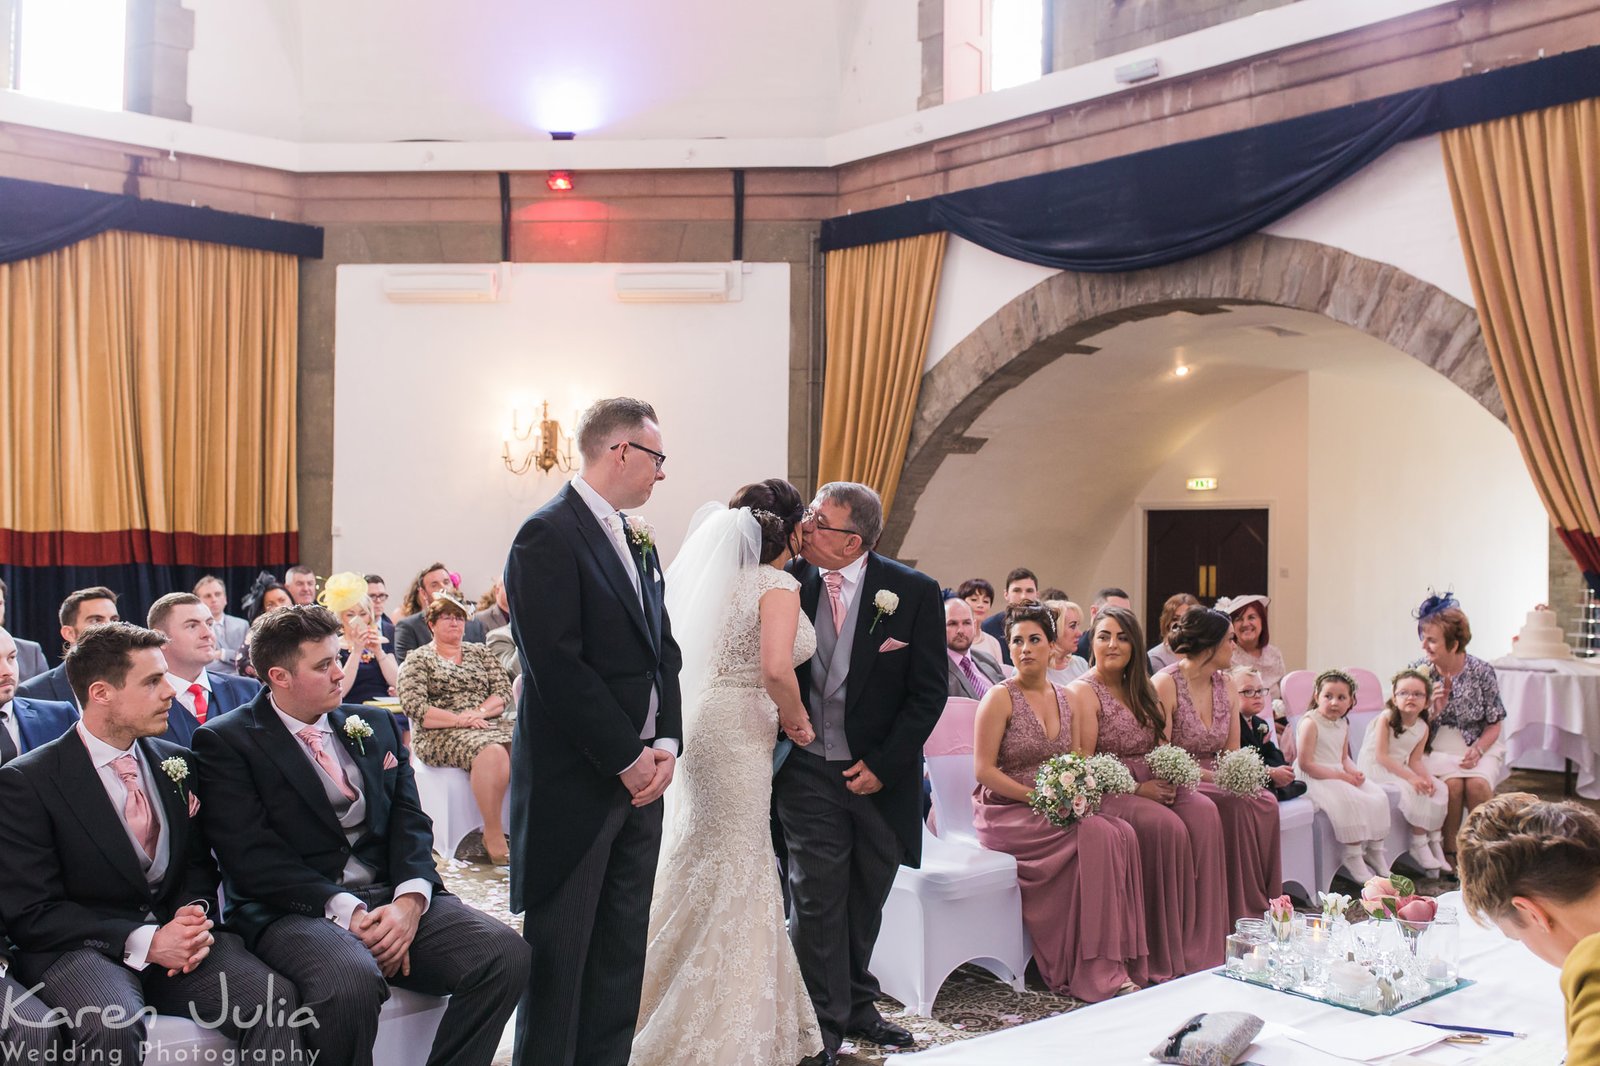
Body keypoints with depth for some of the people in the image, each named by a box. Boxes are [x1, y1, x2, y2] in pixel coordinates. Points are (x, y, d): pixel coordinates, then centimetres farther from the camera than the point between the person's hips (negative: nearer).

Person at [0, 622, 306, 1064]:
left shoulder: (179, 763, 10)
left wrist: (195, 914, -6)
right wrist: (143, 942, -19)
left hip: (172, 934, 4)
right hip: (81, 948, -4)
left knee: (275, 996, -25)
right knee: (113, 1027, -37)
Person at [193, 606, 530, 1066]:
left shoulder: (374, 725, 17)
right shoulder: (225, 742, 1)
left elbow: (409, 820, 9)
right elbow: (251, 856, -9)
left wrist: (410, 899, -11)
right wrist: (344, 910, -18)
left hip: (395, 900, 5)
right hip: (295, 909, -5)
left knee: (505, 953, -21)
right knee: (351, 983, -38)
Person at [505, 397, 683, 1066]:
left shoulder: (638, 540, 14)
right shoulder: (549, 535, -13)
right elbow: (557, 667, -19)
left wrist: (666, 744, 0)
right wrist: (629, 758, -14)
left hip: (640, 777, 8)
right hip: (576, 782, -8)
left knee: (623, 954, 14)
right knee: (560, 957, 3)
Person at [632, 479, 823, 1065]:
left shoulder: (731, 578, 13)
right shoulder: (779, 585, -12)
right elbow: (776, 669, -26)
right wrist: (796, 719, -9)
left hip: (709, 724, 9)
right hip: (739, 732, -9)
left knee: (706, 864, 18)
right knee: (734, 874, 0)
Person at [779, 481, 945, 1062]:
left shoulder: (914, 591, -9)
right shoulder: (792, 581, -6)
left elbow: (931, 690, -7)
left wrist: (883, 764, -10)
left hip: (881, 774, 0)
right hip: (809, 772, 0)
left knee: (865, 900, 16)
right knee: (817, 900, 3)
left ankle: (857, 1005, 35)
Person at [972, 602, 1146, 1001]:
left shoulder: (1064, 697, 13)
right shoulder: (1000, 698, -6)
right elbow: (984, 770, -12)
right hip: (1005, 813, -6)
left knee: (1122, 833, -22)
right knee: (1096, 835, -28)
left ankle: (1120, 962, -16)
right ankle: (1096, 976, -20)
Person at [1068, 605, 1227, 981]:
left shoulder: (1141, 691, 19)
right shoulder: (1082, 692, -3)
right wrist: (1137, 789, -17)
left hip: (1151, 788, 6)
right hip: (1106, 795, -6)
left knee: (1203, 812, -22)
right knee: (1166, 825, -31)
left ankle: (1199, 947, -21)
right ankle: (1166, 959, -22)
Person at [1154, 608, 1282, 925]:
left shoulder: (1226, 685, 11)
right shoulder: (1165, 684, -12)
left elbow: (1232, 750, 13)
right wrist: (1212, 776, -23)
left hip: (1214, 779, 7)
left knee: (1265, 802, -21)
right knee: (1235, 806, -30)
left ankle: (1260, 909, -14)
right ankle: (1239, 915, -20)